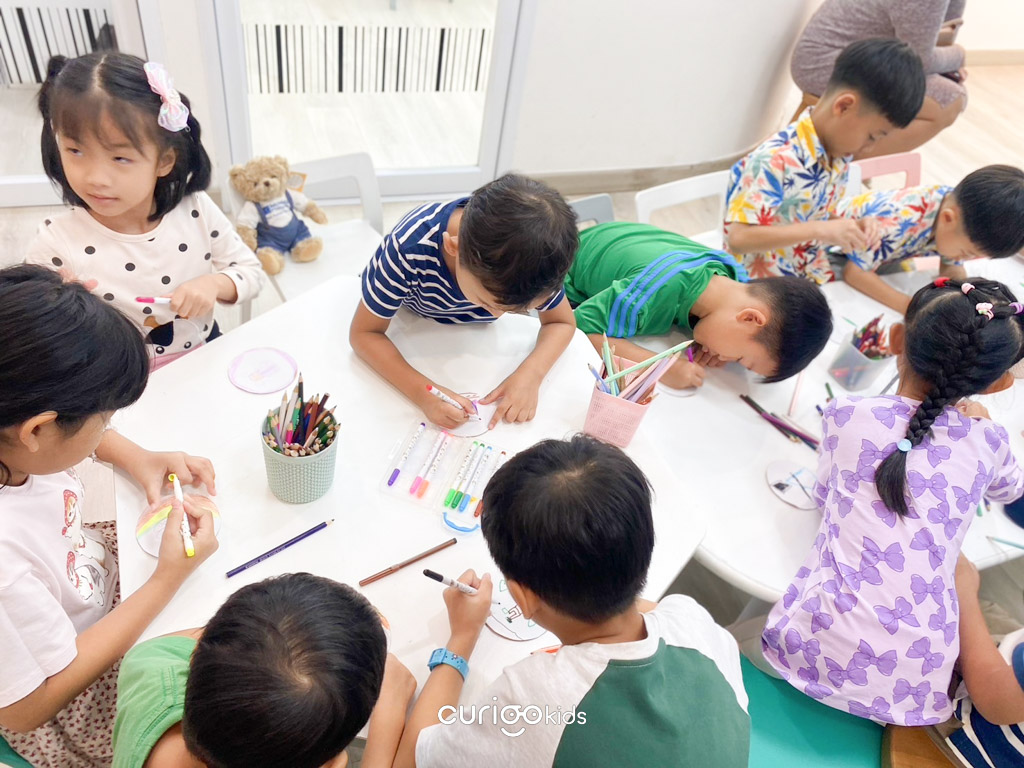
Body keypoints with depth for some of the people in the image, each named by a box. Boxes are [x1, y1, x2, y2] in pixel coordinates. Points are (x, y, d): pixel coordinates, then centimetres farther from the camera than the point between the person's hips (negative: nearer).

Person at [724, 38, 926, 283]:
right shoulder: (774, 161, -23)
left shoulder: (838, 154, 4)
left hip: (816, 281, 8)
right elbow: (738, 238, -29)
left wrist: (854, 228, -5)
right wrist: (820, 230, -31)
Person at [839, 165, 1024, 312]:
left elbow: (952, 267, -7)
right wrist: (907, 305, -47)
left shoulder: (962, 216, -20)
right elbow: (854, 271, -39)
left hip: (886, 251, 7)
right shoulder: (898, 222, -44)